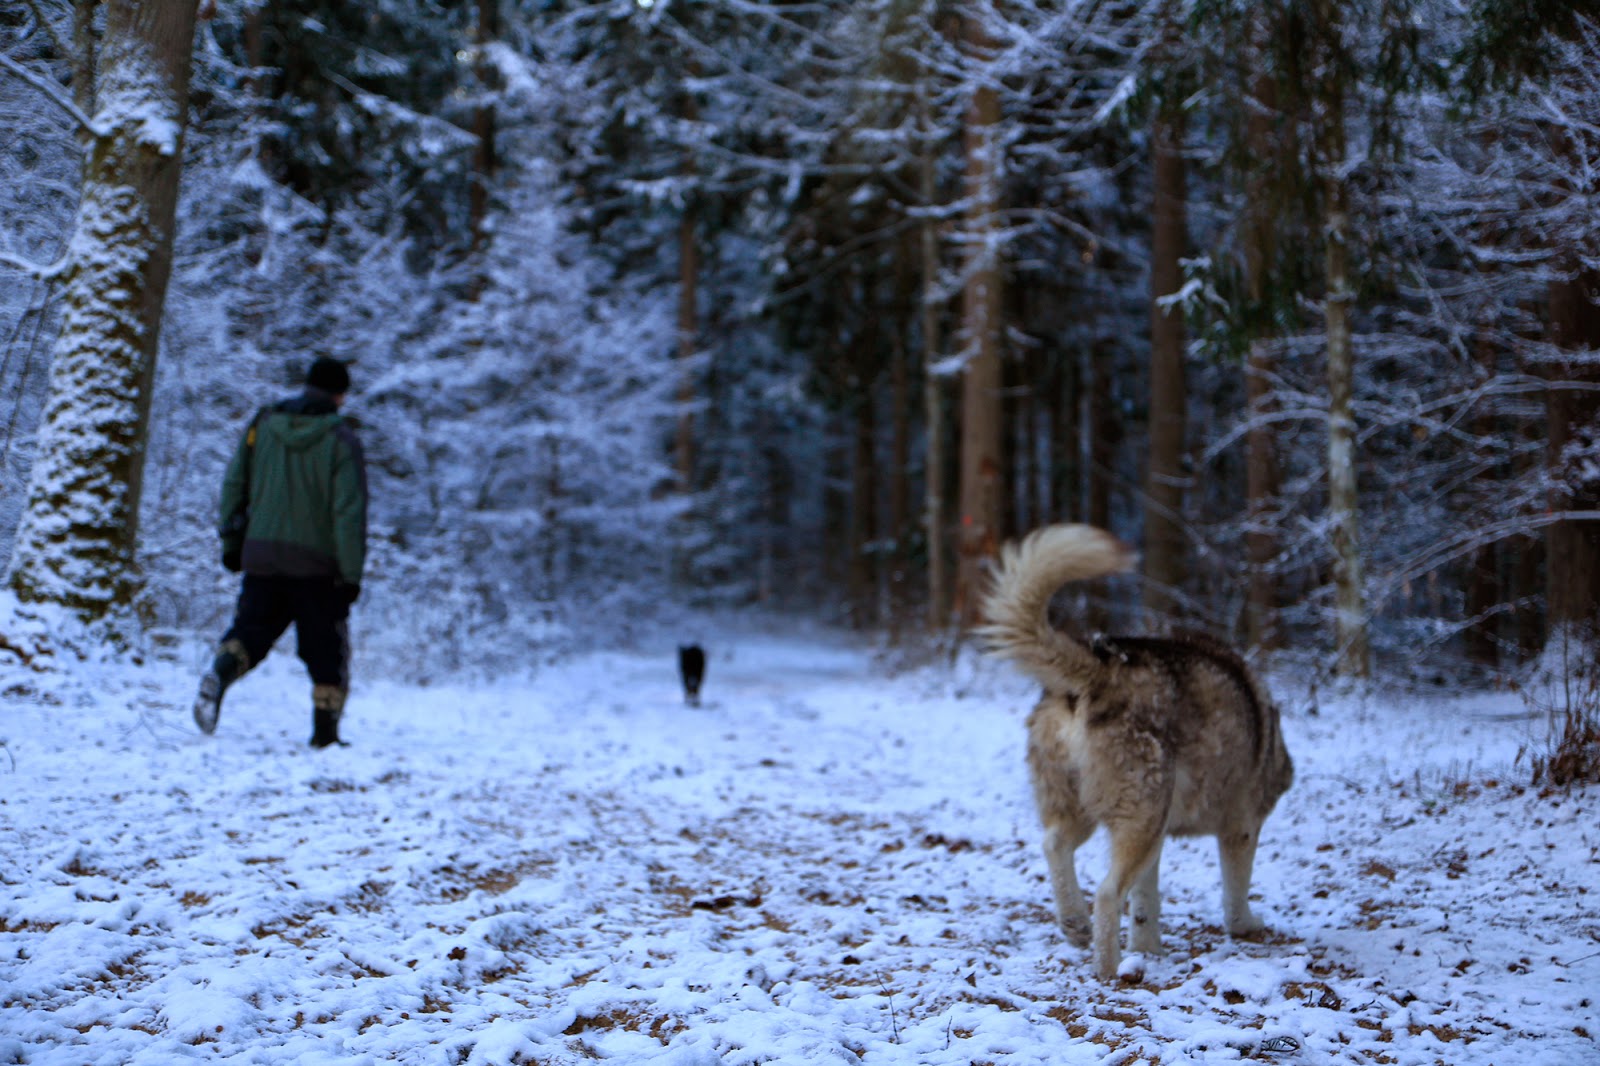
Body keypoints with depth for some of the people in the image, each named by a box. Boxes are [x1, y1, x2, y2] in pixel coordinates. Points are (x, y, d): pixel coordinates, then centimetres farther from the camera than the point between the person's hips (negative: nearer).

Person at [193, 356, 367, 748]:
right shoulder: (341, 439, -9)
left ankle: (218, 675, -20)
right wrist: (351, 574, -9)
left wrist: (232, 542, 17)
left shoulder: (263, 423, 4)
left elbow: (234, 484, 8)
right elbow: (349, 512, -13)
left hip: (262, 557, 3)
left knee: (250, 631, 10)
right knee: (327, 650, 11)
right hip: (318, 565, -3)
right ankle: (325, 730, 14)